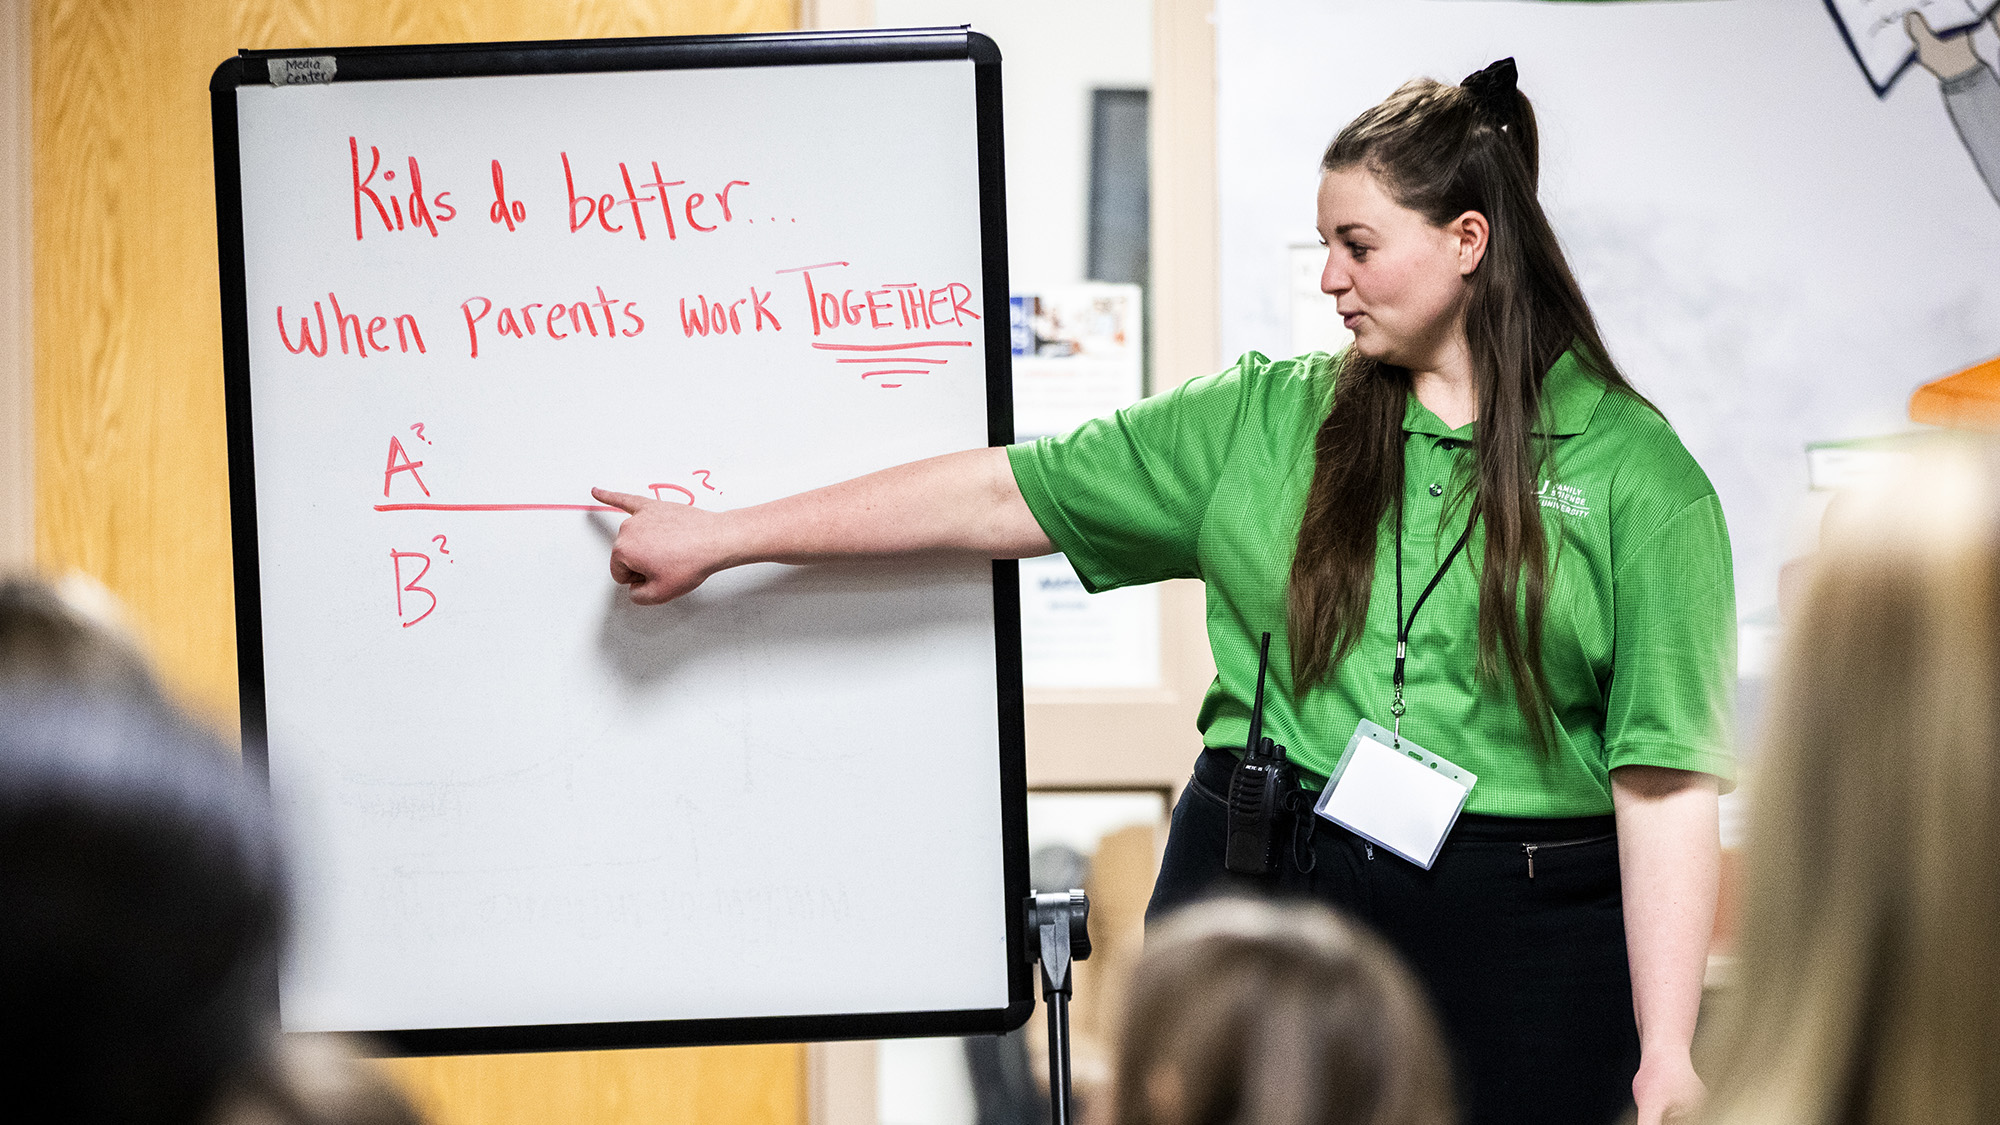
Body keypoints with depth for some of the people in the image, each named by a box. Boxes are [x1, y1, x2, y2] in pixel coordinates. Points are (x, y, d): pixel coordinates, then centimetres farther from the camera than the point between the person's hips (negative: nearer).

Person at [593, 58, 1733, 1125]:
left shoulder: (1637, 475, -1)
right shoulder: (1265, 421, 10)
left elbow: (1666, 778, -5)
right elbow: (1002, 492, 11)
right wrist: (718, 537, 11)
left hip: (1521, 940, -3)